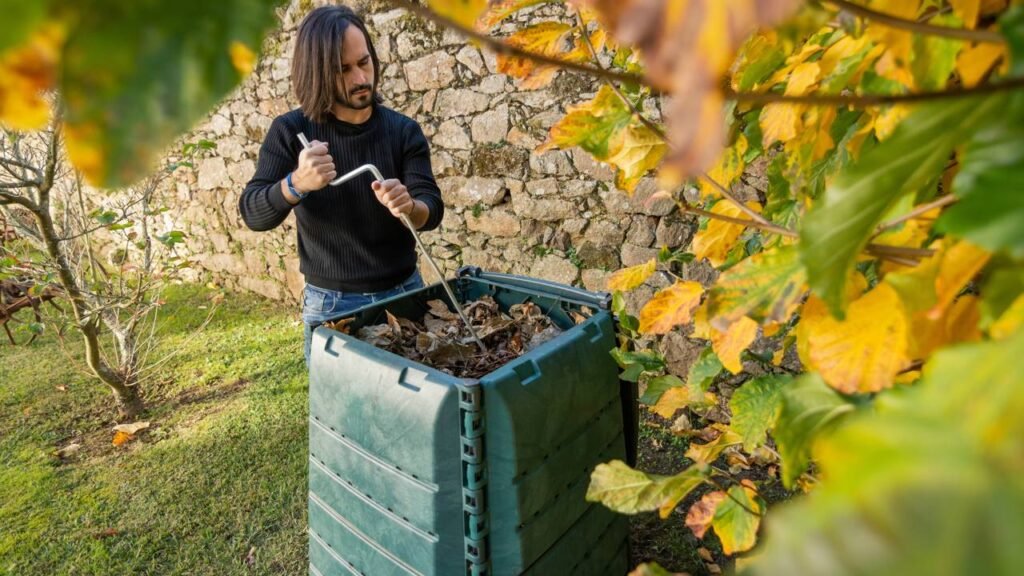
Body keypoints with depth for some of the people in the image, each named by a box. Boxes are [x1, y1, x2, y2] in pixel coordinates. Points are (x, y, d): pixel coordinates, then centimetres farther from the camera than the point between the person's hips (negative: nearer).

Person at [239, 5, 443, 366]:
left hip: (405, 293, 2)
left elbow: (432, 208, -11)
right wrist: (295, 184, -34)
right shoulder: (291, 131, -7)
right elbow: (252, 214, -13)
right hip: (330, 304, -1)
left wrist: (409, 206, -35)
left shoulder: (404, 130, -4)